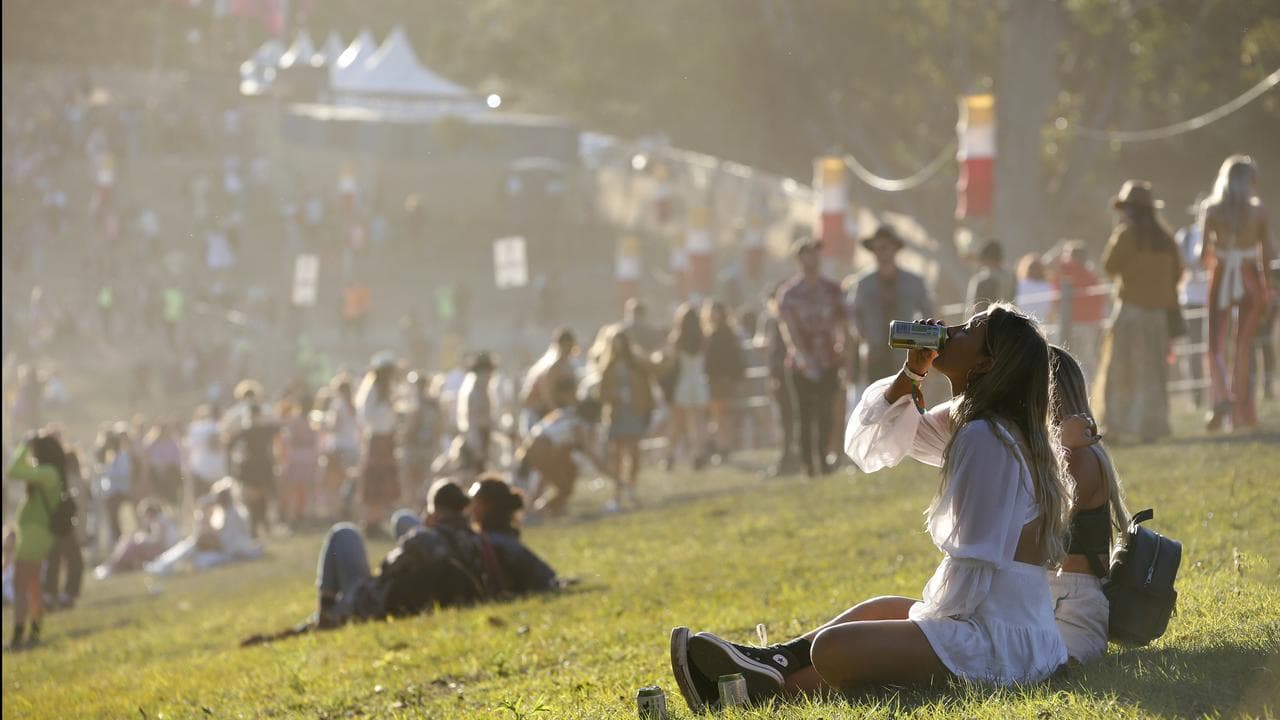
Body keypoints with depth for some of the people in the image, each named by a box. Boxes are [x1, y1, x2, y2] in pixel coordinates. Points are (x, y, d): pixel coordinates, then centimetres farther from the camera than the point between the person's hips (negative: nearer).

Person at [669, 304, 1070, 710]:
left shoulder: (983, 437, -17)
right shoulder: (966, 420, 15)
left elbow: (974, 563, -19)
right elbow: (868, 443, 19)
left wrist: (928, 616, -5)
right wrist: (911, 373, 6)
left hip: (999, 640, -11)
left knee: (831, 649, -20)